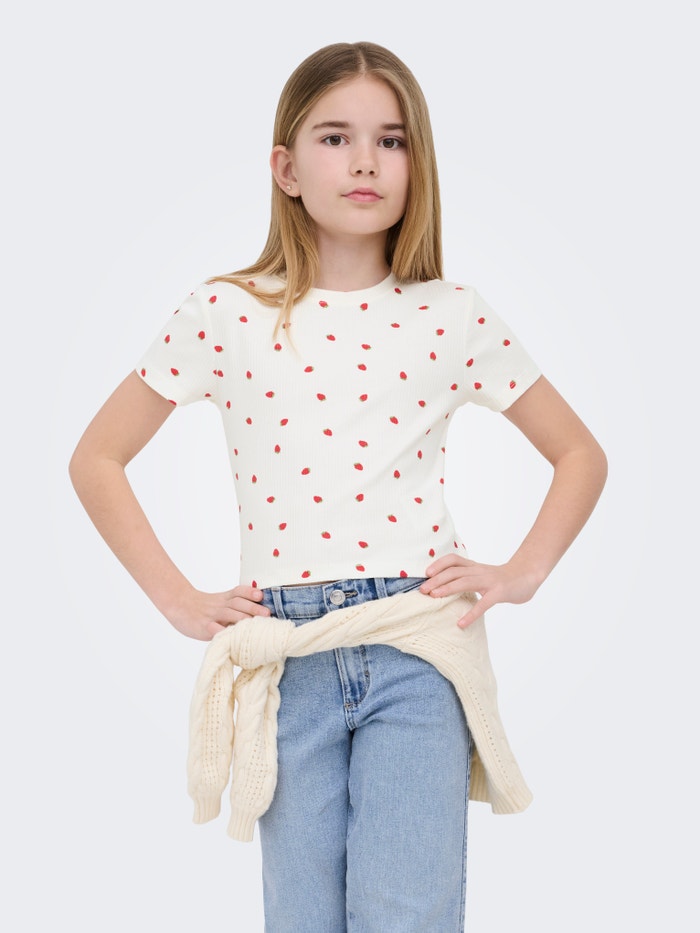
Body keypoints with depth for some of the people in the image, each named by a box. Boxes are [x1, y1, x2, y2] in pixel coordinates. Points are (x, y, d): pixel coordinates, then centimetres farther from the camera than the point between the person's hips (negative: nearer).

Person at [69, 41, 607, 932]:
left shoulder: (454, 317, 3)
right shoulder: (225, 313, 1)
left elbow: (582, 455, 15)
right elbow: (95, 459, 7)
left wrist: (522, 574, 3)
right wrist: (178, 600, 1)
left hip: (418, 650, 0)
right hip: (285, 658, 1)